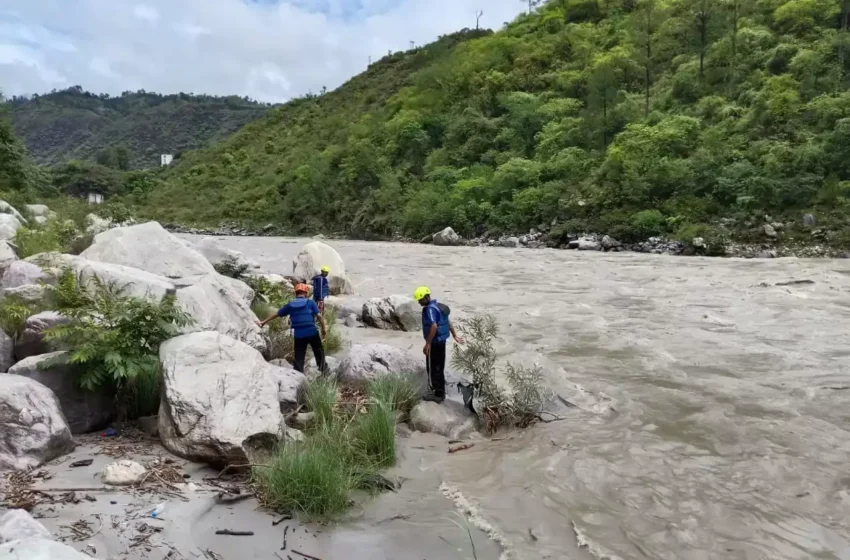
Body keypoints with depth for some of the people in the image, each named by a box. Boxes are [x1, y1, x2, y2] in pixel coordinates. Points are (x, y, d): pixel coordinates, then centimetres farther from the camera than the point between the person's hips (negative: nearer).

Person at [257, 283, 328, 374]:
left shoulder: (290, 305, 8)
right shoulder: (310, 302, 1)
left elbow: (276, 314, 16)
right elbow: (319, 316, -7)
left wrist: (264, 322, 26)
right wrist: (324, 328, 1)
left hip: (298, 335, 2)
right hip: (312, 332, -2)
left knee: (299, 357, 7)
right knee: (319, 352, 17)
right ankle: (322, 371, 21)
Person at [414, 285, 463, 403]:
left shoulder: (430, 309, -20)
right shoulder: (438, 306, 10)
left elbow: (434, 327, -31)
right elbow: (448, 321, 18)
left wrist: (427, 343, -26)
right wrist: (455, 336, 24)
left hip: (434, 343, -10)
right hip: (441, 341, 10)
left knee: (433, 369, 0)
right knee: (439, 368, 17)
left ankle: (437, 394, 6)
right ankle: (440, 392, 26)